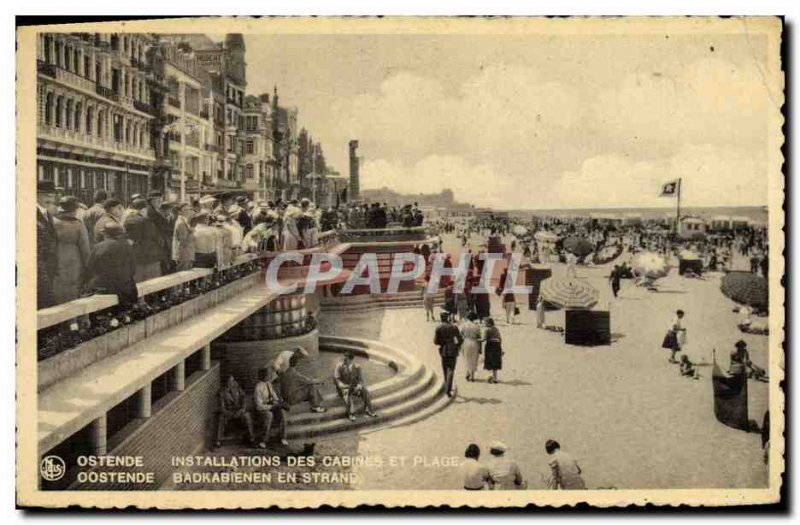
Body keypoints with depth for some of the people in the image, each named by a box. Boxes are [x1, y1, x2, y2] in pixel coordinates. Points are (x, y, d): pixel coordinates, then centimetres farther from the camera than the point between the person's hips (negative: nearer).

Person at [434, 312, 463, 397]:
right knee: (451, 370, -2)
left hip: (443, 351, 1)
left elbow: (435, 341, -4)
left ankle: (448, 388, 26)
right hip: (452, 351, -1)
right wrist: (458, 345, 18)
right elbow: (460, 340, -2)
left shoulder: (438, 328, -4)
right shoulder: (453, 327, -4)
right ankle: (448, 389, -17)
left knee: (445, 370, 16)